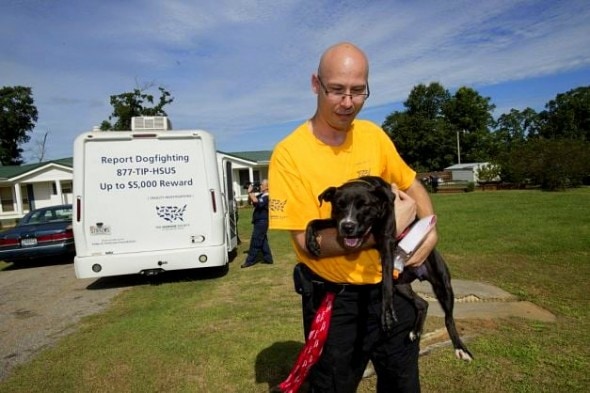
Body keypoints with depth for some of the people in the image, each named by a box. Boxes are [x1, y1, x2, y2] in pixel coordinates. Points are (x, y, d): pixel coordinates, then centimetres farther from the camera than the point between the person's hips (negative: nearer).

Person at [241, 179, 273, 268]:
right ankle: (268, 258, 20)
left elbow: (256, 201, -32)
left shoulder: (267, 197, -17)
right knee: (263, 241, 14)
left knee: (255, 242, -4)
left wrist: (250, 192, -22)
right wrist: (250, 193, -2)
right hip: (260, 222, 10)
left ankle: (250, 261, 3)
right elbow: (250, 200, 15)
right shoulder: (261, 195, 12)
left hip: (261, 222, -10)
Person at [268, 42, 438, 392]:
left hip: (389, 285, 5)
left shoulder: (373, 135, -3)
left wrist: (430, 230, -9)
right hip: (333, 298, -4)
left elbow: (412, 186, 10)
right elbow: (308, 242, -21)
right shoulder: (289, 154, -19)